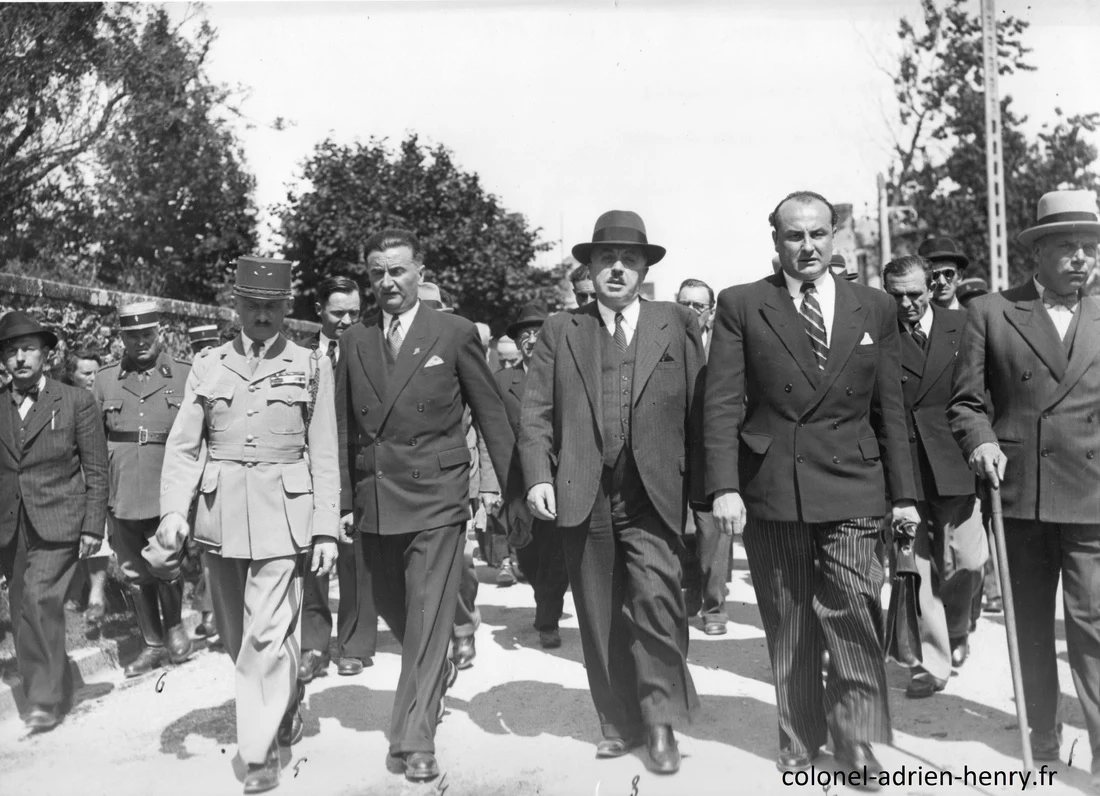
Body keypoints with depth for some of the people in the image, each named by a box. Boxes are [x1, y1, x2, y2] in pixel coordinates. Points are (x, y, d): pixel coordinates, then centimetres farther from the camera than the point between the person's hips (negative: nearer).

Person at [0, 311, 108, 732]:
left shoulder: (77, 401, -2)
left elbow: (96, 470, -1)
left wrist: (93, 526, -5)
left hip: (58, 523, -4)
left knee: (40, 599, -13)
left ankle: (47, 697, -2)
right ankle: (37, 686, 23)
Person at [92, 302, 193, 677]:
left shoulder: (184, 376, 1)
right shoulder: (105, 380, 8)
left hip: (168, 495, -3)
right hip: (121, 498, 3)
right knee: (134, 574, 11)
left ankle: (174, 626, 24)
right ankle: (153, 644, 28)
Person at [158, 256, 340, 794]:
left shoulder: (312, 367, 1)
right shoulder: (207, 365, 6)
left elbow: (324, 456, 0)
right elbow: (183, 446, 3)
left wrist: (326, 529, -4)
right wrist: (173, 510, -11)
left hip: (282, 516, -3)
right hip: (219, 515, 3)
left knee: (267, 634, -6)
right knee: (235, 634, 16)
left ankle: (261, 751, 9)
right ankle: (286, 706, 42)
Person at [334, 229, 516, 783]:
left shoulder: (456, 333, -2)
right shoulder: (354, 342, 8)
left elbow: (491, 414, 0)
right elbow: (344, 428, 9)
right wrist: (345, 500, 5)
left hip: (435, 495, -4)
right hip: (373, 500, 4)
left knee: (427, 616, -4)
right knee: (392, 608, 18)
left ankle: (412, 742, 6)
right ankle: (434, 673, 46)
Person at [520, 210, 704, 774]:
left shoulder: (677, 325, 8)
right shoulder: (559, 332, 11)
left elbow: (699, 408, 2)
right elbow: (535, 412, 4)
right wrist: (538, 477, -9)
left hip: (652, 494, -1)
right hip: (582, 495, 2)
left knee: (656, 598, -12)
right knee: (600, 618, 9)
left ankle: (661, 722, 7)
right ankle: (618, 723, 24)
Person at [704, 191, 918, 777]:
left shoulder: (875, 309, 10)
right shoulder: (740, 306, 3)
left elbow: (890, 410, 10)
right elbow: (722, 404, -3)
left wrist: (903, 494, 8)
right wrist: (724, 486, -12)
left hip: (852, 491, 1)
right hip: (770, 491, -1)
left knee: (854, 621, -3)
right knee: (787, 630, 9)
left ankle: (859, 744, 14)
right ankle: (799, 741, 25)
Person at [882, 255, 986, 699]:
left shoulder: (962, 328, 5)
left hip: (954, 464, 1)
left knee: (969, 562, 4)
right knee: (915, 569, 2)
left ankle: (955, 627, 36)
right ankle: (932, 661, 16)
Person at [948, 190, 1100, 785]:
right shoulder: (990, 313, 4)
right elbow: (964, 401, 3)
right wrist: (980, 441, -15)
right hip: (1018, 496, 0)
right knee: (1029, 627, 13)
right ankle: (1042, 743, 28)